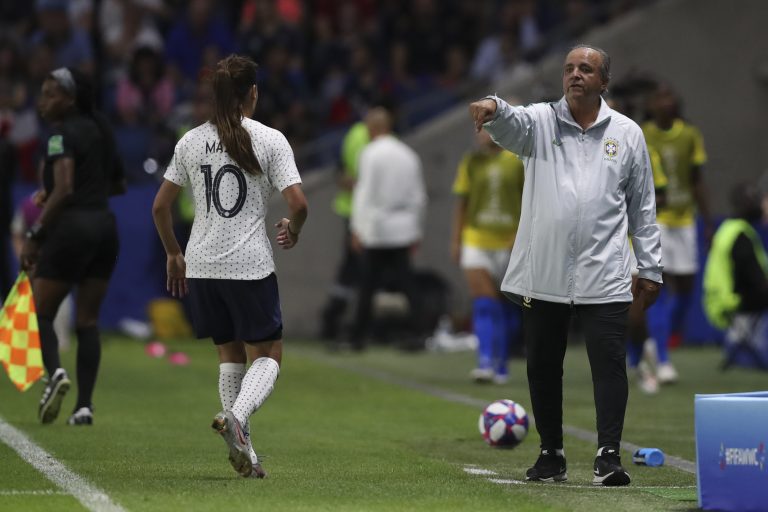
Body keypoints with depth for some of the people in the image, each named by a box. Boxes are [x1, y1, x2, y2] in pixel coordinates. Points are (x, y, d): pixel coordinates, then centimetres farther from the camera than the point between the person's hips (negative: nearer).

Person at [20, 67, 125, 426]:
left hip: (71, 226, -7)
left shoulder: (63, 134, -10)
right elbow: (118, 184, 26)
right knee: (88, 321, 8)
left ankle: (54, 372, -24)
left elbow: (63, 189, -21)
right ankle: (84, 406, 3)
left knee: (41, 312, 3)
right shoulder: (100, 130, 15)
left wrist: (34, 235, -18)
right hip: (105, 226, 7)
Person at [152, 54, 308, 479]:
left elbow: (160, 206, 8)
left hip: (201, 265, 4)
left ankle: (242, 448, 13)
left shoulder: (191, 141, 5)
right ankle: (236, 416, -24)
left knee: (229, 354, 17)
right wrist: (293, 231, 9)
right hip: (250, 266, -4)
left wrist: (173, 253, 22)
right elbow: (298, 203, -13)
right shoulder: (269, 140, -6)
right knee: (267, 356, 4)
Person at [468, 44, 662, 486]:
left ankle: (609, 455, -5)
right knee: (543, 366, 7)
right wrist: (493, 108, -43)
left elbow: (643, 205, 10)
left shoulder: (627, 134, 7)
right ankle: (552, 454, 19)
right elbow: (513, 124, -18)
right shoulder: (541, 122, 5)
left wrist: (651, 269, 9)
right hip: (544, 274, 1)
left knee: (609, 363, -8)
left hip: (604, 276, -1)